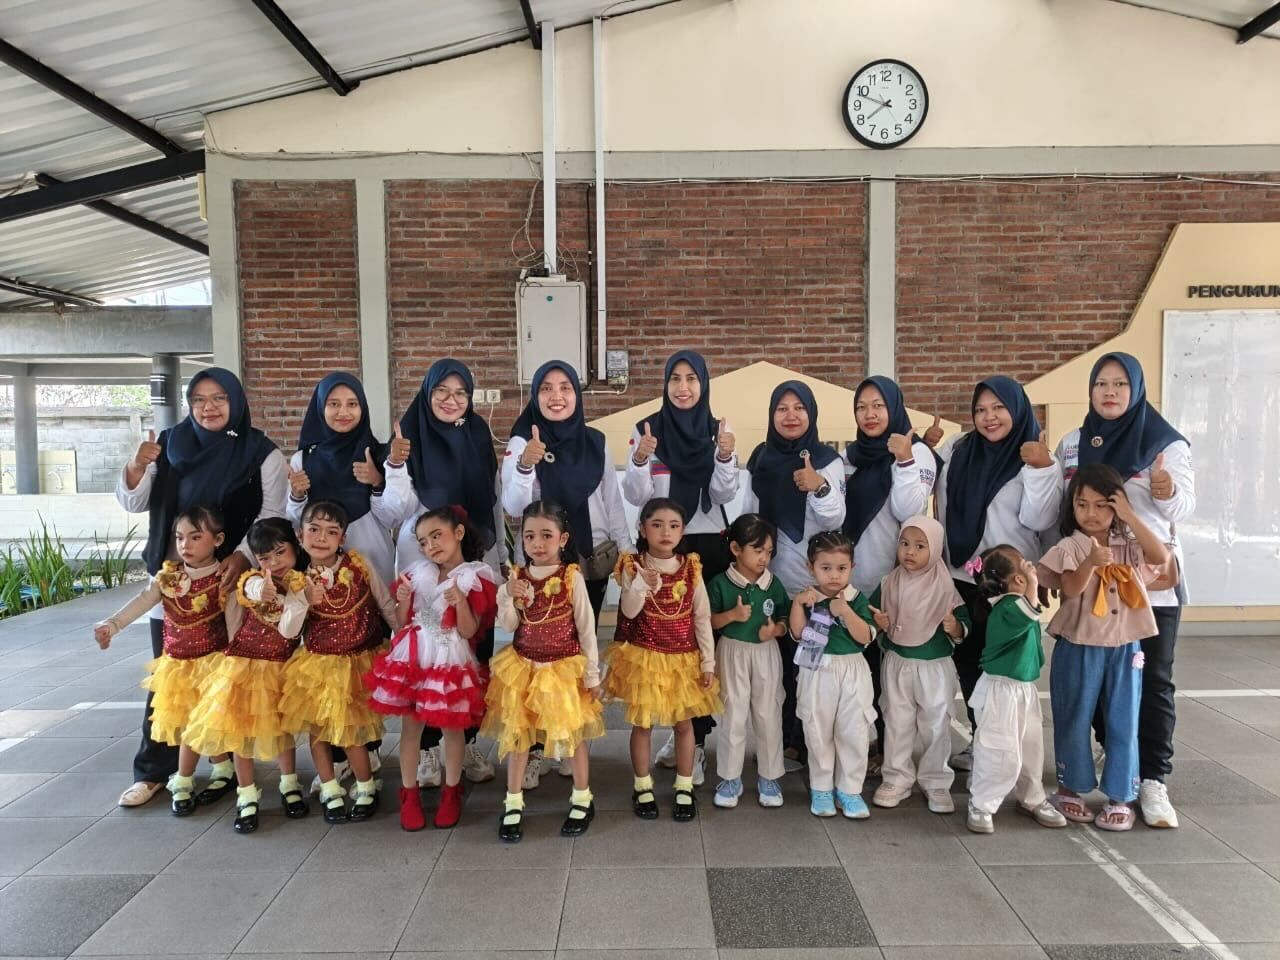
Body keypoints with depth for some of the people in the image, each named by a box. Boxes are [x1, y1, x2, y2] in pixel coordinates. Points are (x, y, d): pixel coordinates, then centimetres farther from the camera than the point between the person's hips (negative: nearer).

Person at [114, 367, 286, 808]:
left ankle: (224, 763, 16)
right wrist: (138, 467, -13)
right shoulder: (170, 445, 7)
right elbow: (134, 504, 7)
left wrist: (240, 557, -23)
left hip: (228, 579, -3)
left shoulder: (261, 453, -3)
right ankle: (153, 770, 15)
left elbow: (272, 514, -8)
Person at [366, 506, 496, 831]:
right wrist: (403, 600, -11)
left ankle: (451, 792, 27)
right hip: (412, 657, 4)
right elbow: (402, 622, 8)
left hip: (450, 661, -3)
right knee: (410, 726, 9)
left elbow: (468, 631, -12)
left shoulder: (474, 578, -8)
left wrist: (460, 602, -27)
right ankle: (409, 793, 25)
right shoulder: (417, 573, 5)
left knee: (452, 727, 8)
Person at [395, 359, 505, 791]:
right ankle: (427, 749, 12)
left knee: (476, 652, 4)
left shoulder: (479, 436, 9)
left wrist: (502, 556, 14)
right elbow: (399, 504, -2)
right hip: (423, 558, -3)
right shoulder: (411, 436, -1)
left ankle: (469, 743, 18)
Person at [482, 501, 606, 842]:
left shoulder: (572, 577, -13)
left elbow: (586, 628, -8)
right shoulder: (516, 577, -3)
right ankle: (513, 804, 23)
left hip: (564, 667, -3)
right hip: (523, 666, 3)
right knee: (516, 732, 8)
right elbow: (509, 626, -1)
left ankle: (583, 800, 27)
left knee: (573, 732, 8)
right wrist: (509, 598, -21)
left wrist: (591, 674, -6)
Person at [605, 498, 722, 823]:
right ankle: (643, 788, 26)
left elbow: (702, 618, 0)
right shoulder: (633, 567, -9)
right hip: (643, 657, -1)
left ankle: (685, 789, 26)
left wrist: (708, 662, -1)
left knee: (683, 722, 11)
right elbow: (628, 612, -19)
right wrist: (642, 585, -37)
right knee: (642, 723, 9)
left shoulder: (691, 569, -4)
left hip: (683, 658, 2)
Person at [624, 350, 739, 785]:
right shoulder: (646, 429, 1)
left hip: (709, 545, 0)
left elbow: (725, 495, 0)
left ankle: (696, 738, 9)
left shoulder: (717, 430, 4)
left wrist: (725, 458, -16)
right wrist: (640, 460, -21)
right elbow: (635, 496, -3)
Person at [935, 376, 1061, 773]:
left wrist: (1042, 470, -23)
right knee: (967, 660, 12)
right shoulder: (957, 451, 4)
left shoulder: (1035, 457, -5)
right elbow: (944, 507, 14)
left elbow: (1040, 520, -15)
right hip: (962, 575, 4)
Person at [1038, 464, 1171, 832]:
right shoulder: (1071, 546, -7)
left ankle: (1120, 797, 20)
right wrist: (1090, 562, -37)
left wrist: (1131, 517, -16)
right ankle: (1070, 788, 24)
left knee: (1124, 724, 8)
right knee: (1075, 721, 9)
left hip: (1125, 648, 3)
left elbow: (1162, 558, -15)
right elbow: (1070, 589, -18)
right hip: (1079, 647, -3)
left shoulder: (1130, 545, 4)